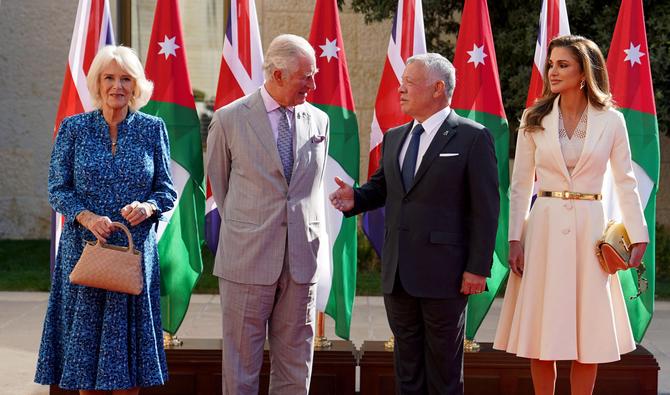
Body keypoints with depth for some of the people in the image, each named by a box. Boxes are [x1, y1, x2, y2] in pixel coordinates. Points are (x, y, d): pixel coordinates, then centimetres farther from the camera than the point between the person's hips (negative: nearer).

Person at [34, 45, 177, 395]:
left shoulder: (152, 129, 4)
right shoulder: (74, 128, 3)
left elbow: (167, 190, 6)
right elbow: (58, 189, 1)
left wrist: (147, 207, -16)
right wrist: (87, 217, -17)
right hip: (84, 247, 0)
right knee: (85, 341, 3)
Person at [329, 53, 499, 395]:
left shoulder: (472, 137, -6)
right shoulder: (393, 138, 15)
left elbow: (486, 208, -8)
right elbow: (380, 188, 21)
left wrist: (477, 268, -13)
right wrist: (355, 198, -2)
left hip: (443, 273, -6)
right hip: (397, 273, 6)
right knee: (407, 366, 13)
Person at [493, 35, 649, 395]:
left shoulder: (611, 121, 1)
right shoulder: (535, 120, 3)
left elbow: (626, 183, 5)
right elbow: (520, 185, 4)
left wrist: (638, 236, -2)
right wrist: (515, 239, -4)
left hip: (589, 230, 0)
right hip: (545, 228, 0)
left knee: (589, 335, 4)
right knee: (542, 335, 3)